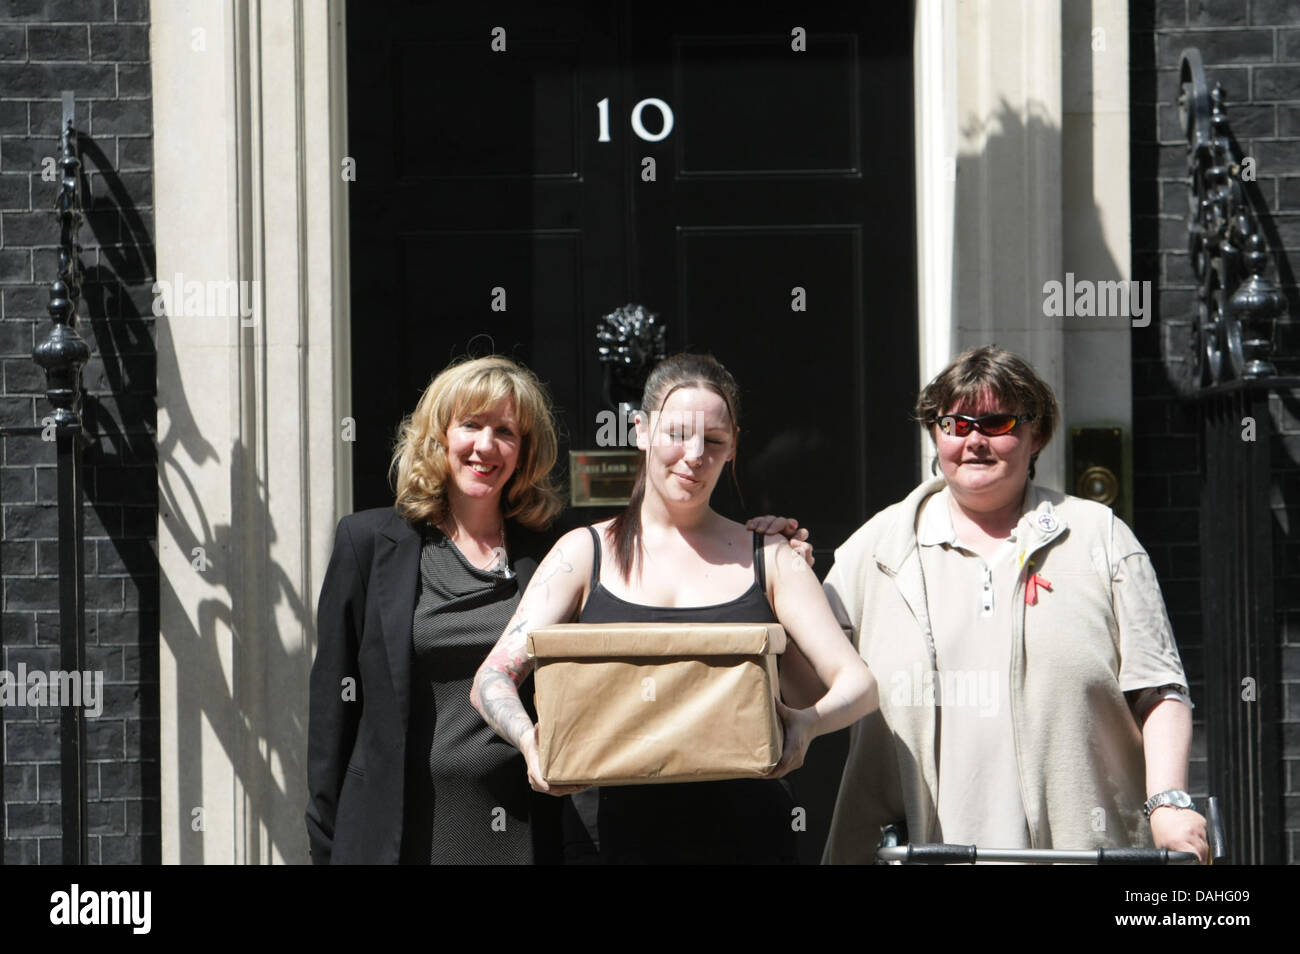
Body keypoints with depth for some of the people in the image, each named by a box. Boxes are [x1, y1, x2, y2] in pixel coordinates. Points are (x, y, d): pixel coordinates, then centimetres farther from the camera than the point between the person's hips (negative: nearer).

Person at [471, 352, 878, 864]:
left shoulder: (768, 559, 9)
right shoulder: (585, 553, 6)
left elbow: (858, 682, 1)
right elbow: (493, 678, -2)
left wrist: (807, 722, -23)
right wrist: (529, 738, -26)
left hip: (745, 832, 1)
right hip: (612, 834, 0)